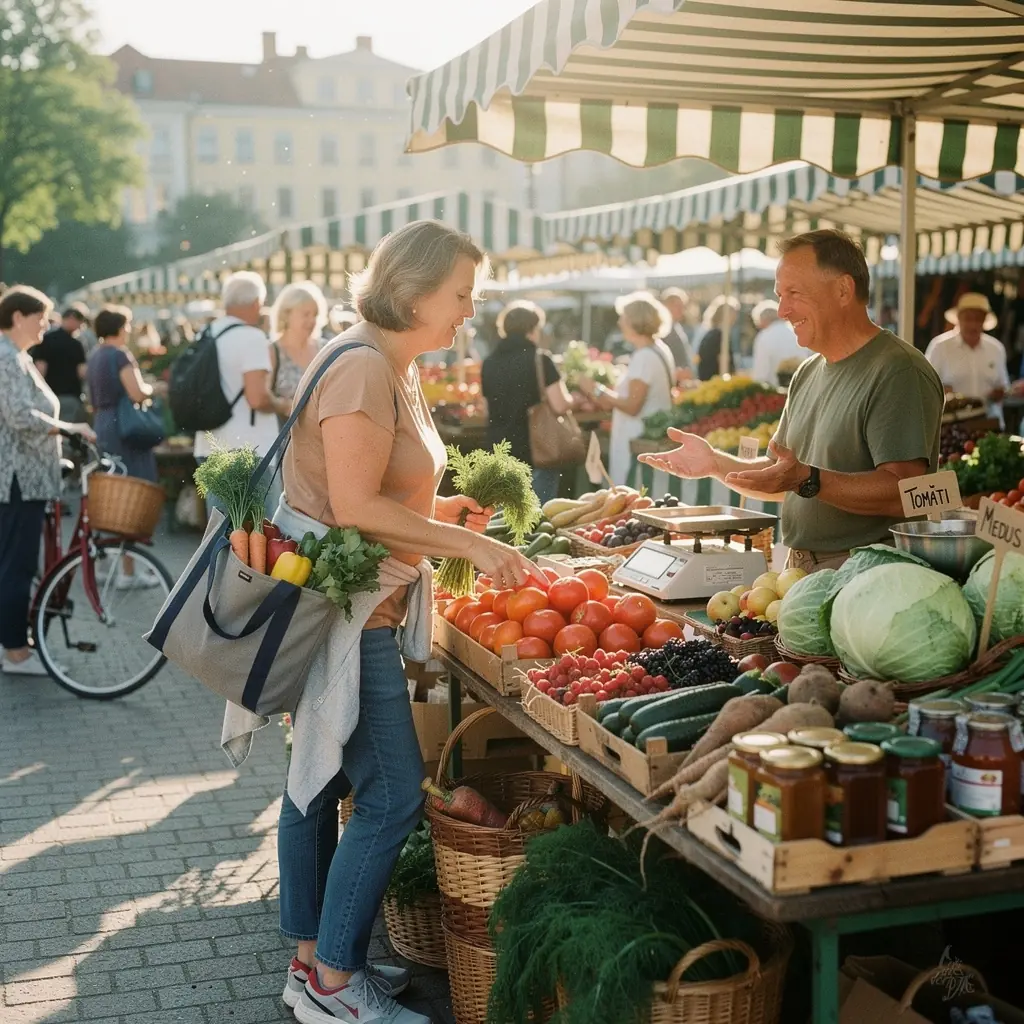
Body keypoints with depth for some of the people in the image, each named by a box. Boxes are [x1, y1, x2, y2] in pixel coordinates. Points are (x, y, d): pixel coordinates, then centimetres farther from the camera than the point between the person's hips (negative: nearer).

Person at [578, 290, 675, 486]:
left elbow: (633, 406, -20)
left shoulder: (644, 357, -17)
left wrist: (597, 390, -12)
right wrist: (609, 400, 12)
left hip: (638, 444, -10)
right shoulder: (659, 350, 12)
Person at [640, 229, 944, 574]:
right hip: (801, 572, 8)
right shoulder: (808, 374, 18)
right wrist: (715, 463, 7)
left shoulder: (899, 372, -10)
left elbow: (905, 492, -20)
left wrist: (807, 480, -27)